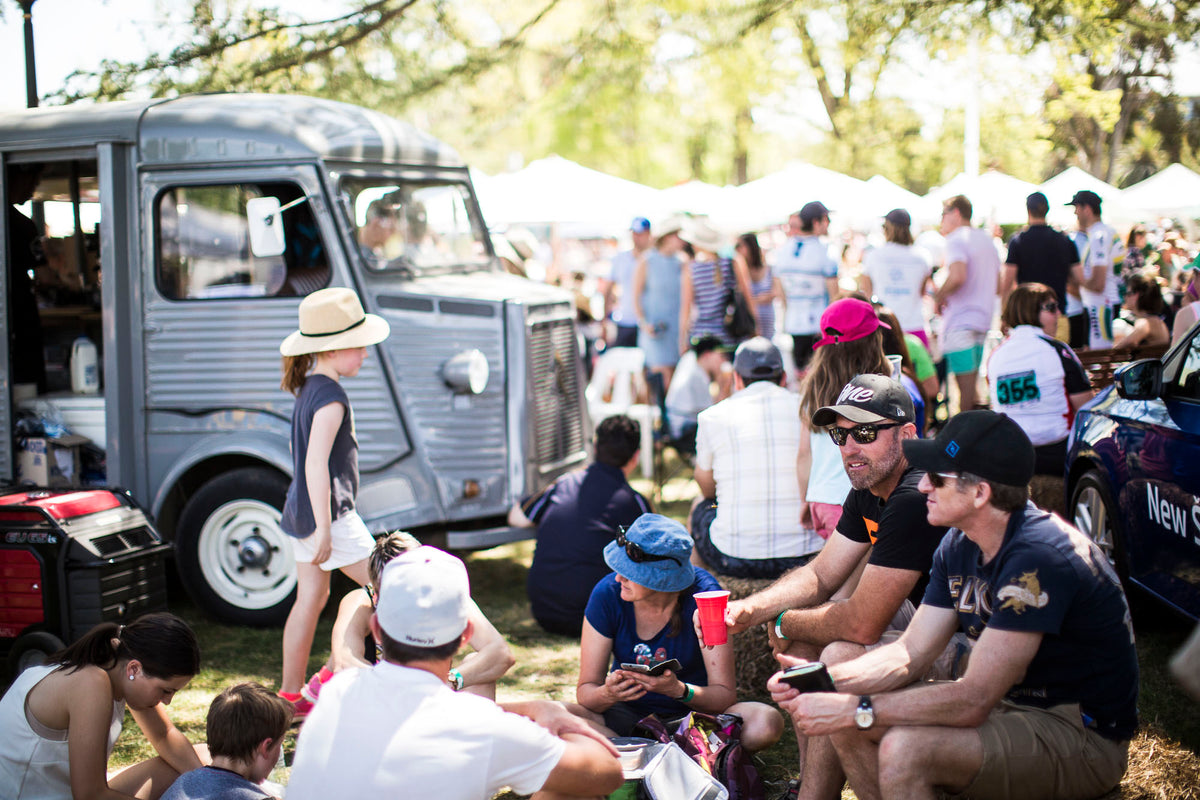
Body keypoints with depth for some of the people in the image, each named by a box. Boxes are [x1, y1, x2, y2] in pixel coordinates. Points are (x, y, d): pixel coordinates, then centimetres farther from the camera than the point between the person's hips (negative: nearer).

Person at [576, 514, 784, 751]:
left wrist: (679, 690, -40)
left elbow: (725, 695, -20)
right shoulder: (608, 593, -16)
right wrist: (608, 694, -36)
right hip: (629, 714, 1)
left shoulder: (703, 596, -20)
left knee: (766, 723, -31)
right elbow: (585, 690, -12)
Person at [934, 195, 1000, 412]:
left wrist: (939, 296, -13)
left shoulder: (956, 240, -11)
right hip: (983, 320, 9)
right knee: (972, 386, 15)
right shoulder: (986, 238, 17)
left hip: (960, 322, -9)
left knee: (965, 388, -7)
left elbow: (957, 276, -28)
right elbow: (997, 282, 22)